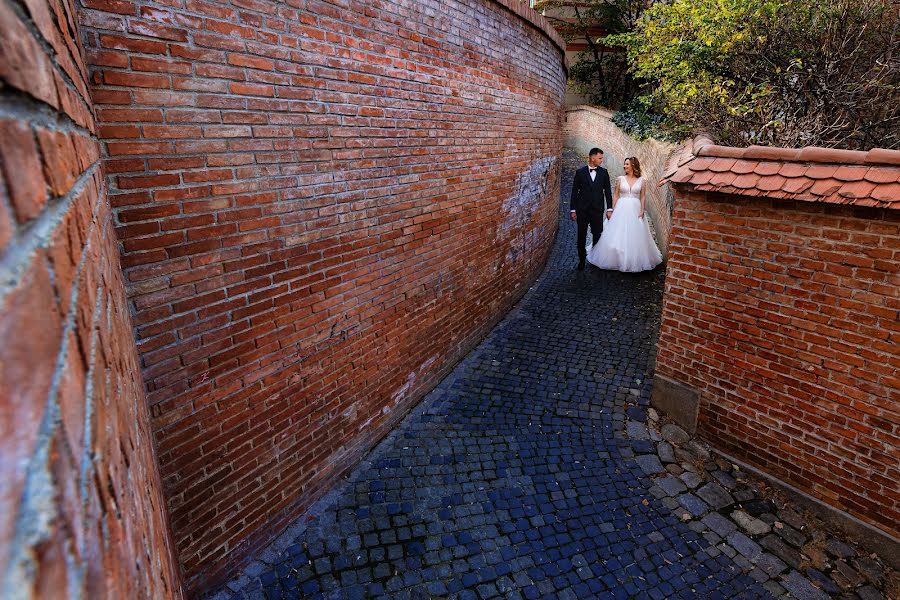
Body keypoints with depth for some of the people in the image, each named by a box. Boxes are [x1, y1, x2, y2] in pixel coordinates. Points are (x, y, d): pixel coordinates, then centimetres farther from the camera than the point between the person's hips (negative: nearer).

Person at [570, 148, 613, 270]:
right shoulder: (580, 172, 0)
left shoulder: (604, 172, 4)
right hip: (582, 210, -1)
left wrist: (609, 209, 2)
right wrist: (572, 209, -2)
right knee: (581, 237, 6)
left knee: (598, 236, 4)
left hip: (597, 210, 1)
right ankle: (582, 260, 18)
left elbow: (607, 191, 7)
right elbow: (574, 192, 1)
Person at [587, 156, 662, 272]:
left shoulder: (641, 180, 4)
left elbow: (643, 196, 4)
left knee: (635, 236, 3)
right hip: (621, 209, 0)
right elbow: (616, 196, 3)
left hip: (635, 210, 0)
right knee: (619, 235, 0)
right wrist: (612, 210, -2)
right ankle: (618, 260, 10)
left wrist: (642, 211, -5)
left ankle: (634, 261, 15)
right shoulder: (620, 179, 3)